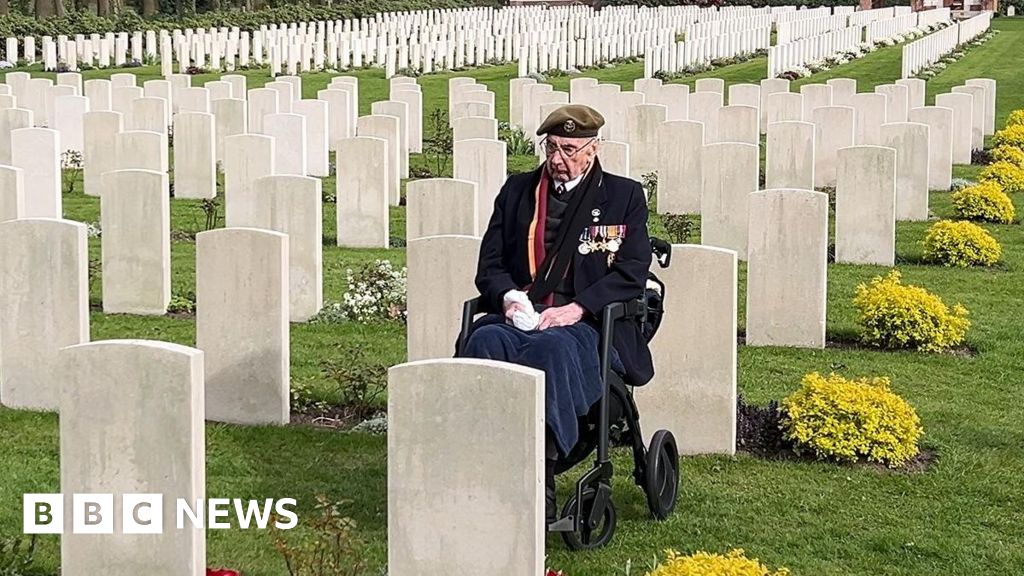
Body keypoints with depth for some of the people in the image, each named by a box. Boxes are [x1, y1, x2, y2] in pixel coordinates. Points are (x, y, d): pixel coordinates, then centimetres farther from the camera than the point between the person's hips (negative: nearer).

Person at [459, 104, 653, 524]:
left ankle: (540, 486, -44)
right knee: (484, 341, -33)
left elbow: (632, 272, 1)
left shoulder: (624, 196, 12)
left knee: (552, 348, -39)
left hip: (586, 323, -3)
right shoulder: (517, 190, 21)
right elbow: (489, 264, 17)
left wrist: (576, 308, -14)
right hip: (519, 316, 3)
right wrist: (508, 297, -6)